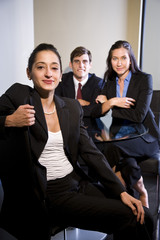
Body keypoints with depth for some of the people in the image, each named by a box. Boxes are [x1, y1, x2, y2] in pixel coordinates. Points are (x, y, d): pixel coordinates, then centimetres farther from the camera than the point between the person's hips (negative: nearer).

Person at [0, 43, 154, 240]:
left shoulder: (72, 107, 8)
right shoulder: (18, 96, -4)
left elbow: (91, 152, 5)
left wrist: (122, 192, -2)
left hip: (78, 183, 5)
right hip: (49, 194, -5)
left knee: (142, 216, -7)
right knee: (128, 216, -15)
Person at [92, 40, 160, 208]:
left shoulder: (144, 79, -6)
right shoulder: (110, 82, 9)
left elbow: (138, 116, -17)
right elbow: (95, 112, 1)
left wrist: (109, 103, -10)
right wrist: (112, 101, -17)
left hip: (145, 136, -3)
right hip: (120, 136, 4)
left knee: (114, 149, -33)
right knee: (127, 163, -31)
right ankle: (141, 193, -4)